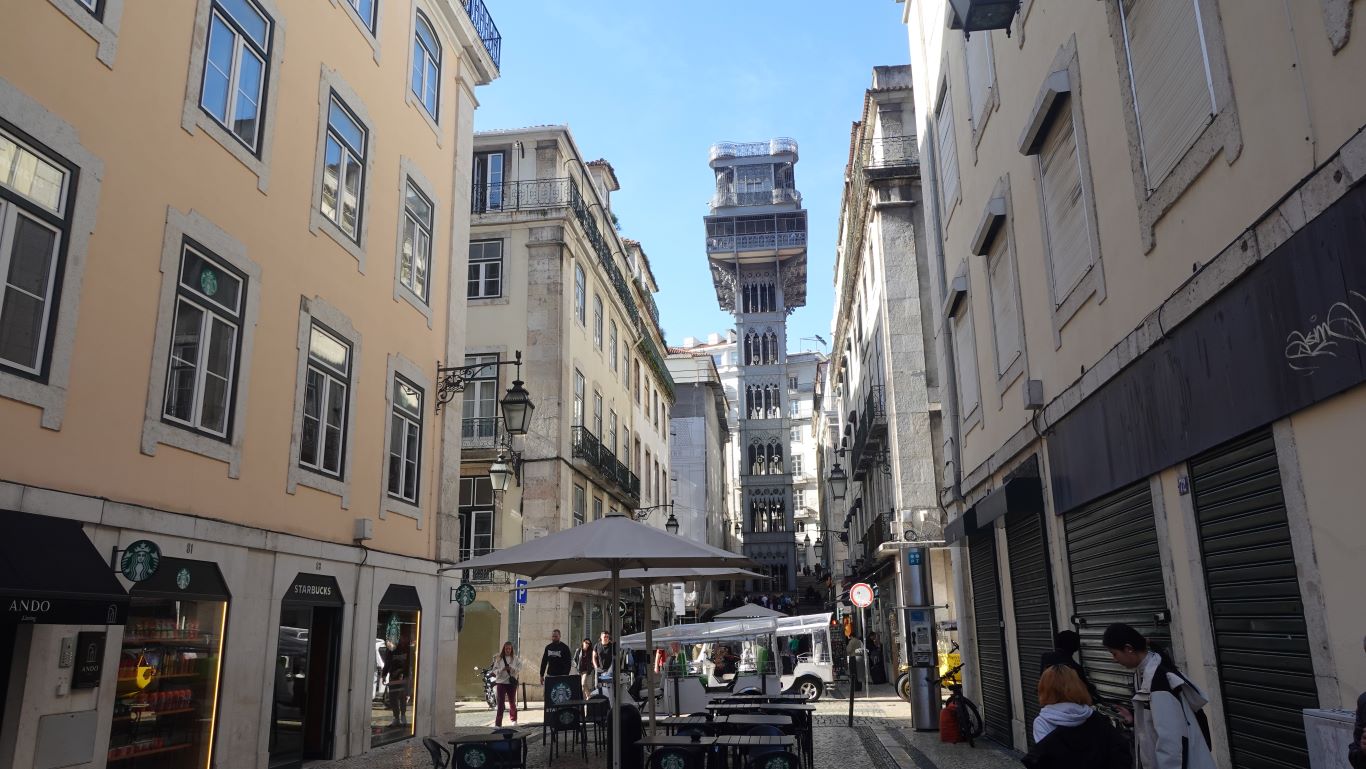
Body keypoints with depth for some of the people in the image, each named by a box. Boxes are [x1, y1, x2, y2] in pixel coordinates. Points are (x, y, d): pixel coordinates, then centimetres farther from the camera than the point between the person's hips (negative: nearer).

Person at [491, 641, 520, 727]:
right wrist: (502, 669, -18)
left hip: (511, 682, 1)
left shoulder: (515, 658, 3)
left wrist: (512, 669, -19)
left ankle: (514, 720, 33)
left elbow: (520, 668, -1)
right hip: (501, 682, -1)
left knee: (512, 702, 12)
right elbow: (494, 670, 0)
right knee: (500, 703, -7)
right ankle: (498, 723, -7)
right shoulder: (499, 658, 3)